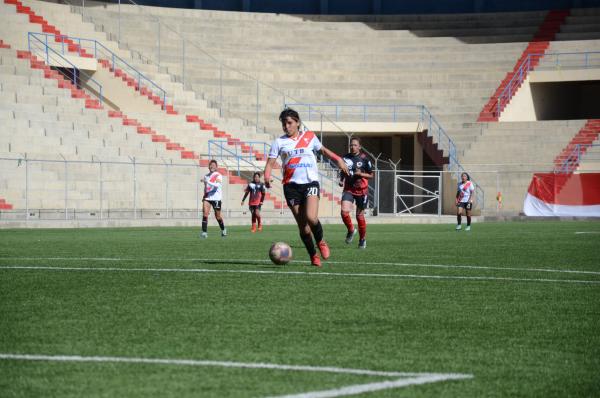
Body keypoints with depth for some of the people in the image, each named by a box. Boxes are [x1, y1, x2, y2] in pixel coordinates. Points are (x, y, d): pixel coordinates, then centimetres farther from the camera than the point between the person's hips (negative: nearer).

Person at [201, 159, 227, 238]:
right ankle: (204, 232, -18)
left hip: (216, 198, -4)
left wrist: (208, 182, -34)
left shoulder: (218, 176, -5)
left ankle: (223, 230, 32)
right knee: (205, 213, -15)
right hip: (207, 198, 4)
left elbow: (217, 185, -24)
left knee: (217, 216, 7)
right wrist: (204, 196, 22)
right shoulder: (206, 176, 14)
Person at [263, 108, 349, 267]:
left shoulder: (309, 136, 10)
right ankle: (313, 256, 15)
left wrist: (338, 160, 12)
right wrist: (267, 177, -18)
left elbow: (323, 150, 26)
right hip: (291, 185, 1)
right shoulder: (279, 142, 6)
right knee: (302, 225, -2)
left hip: (310, 182, -1)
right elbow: (270, 163, 2)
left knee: (311, 217, -22)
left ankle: (320, 242, 8)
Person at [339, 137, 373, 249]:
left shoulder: (364, 158, -6)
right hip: (348, 189, 2)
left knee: (360, 215, 4)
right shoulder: (346, 158, 4)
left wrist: (361, 174, -18)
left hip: (361, 190, -2)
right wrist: (341, 180, -1)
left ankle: (363, 239, 24)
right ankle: (351, 230, 9)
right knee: (344, 211, -18)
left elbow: (371, 175, 0)